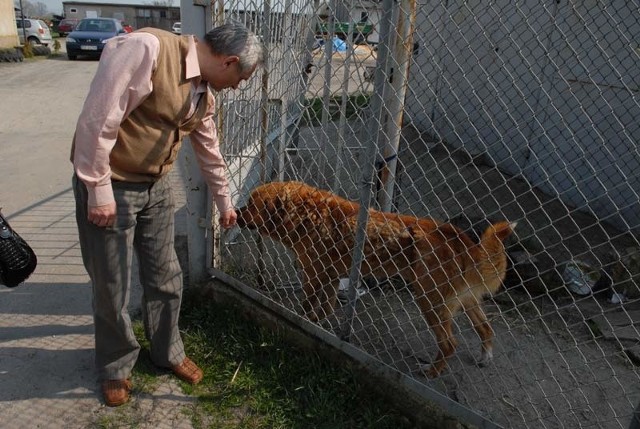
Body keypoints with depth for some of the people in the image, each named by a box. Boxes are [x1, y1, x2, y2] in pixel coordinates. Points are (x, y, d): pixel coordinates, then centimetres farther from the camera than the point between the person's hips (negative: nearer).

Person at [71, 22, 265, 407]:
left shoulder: (204, 92, 4)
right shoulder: (145, 49, -23)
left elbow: (211, 152, 17)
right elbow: (97, 119, -24)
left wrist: (224, 202, 27)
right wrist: (99, 190, -20)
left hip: (156, 187, 7)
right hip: (110, 186, -7)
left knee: (166, 280, 14)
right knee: (112, 289, 6)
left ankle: (168, 352, 37)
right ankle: (115, 367, 31)